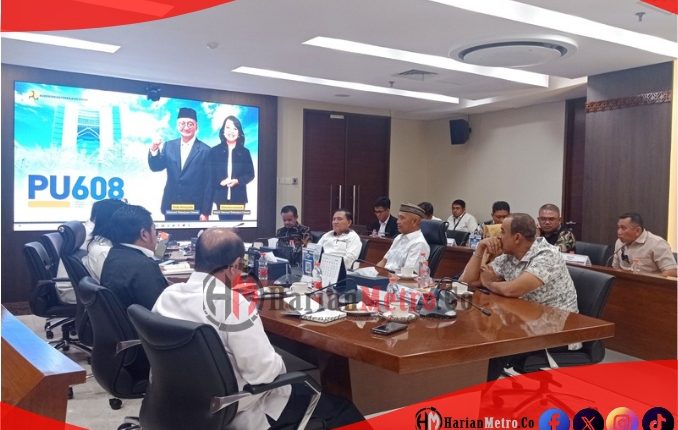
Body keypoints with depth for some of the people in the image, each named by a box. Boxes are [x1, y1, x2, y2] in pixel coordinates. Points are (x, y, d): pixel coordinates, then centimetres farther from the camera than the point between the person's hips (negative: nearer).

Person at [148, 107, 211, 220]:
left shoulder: (205, 150, -6)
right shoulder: (169, 146, 7)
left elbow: (208, 182, -5)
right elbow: (156, 167, 4)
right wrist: (154, 150, -16)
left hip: (193, 208, -4)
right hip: (170, 206, 4)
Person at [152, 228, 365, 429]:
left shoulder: (167, 295, -4)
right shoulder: (233, 305, -29)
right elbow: (263, 371, -25)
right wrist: (277, 363, -4)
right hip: (234, 411, -8)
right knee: (341, 409, 4)